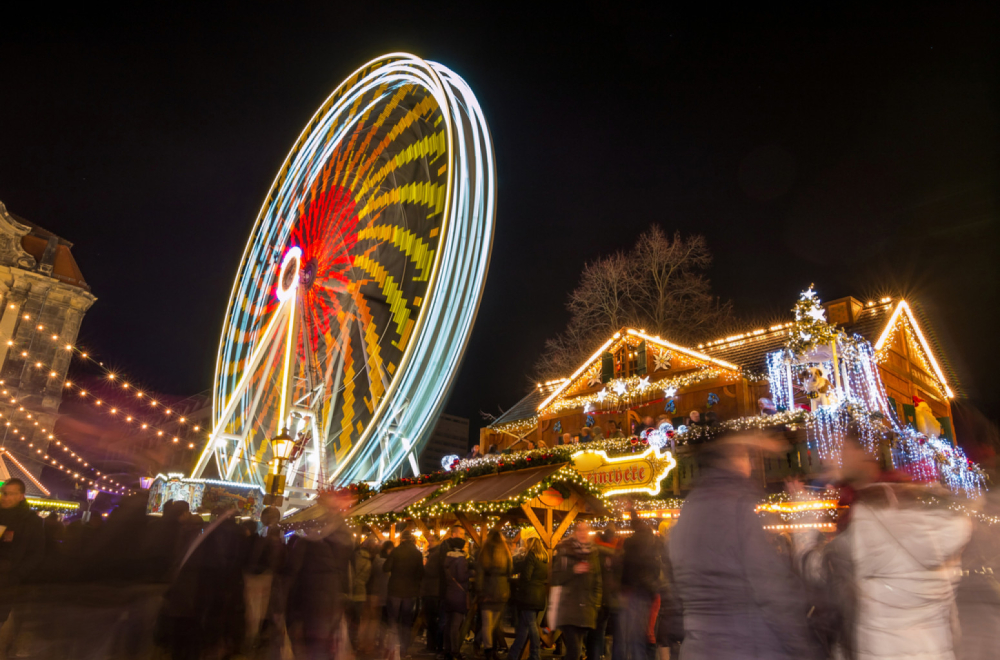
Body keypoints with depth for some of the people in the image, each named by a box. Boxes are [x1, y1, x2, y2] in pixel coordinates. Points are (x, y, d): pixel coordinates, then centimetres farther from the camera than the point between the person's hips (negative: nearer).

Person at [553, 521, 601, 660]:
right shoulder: (564, 552, 0)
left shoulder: (593, 554, 12)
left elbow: (597, 582, 19)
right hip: (568, 608, -4)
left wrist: (596, 604, 11)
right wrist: (573, 570, -16)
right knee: (573, 649, -14)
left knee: (576, 649, 6)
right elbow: (555, 579, -4)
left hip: (586, 610, 4)